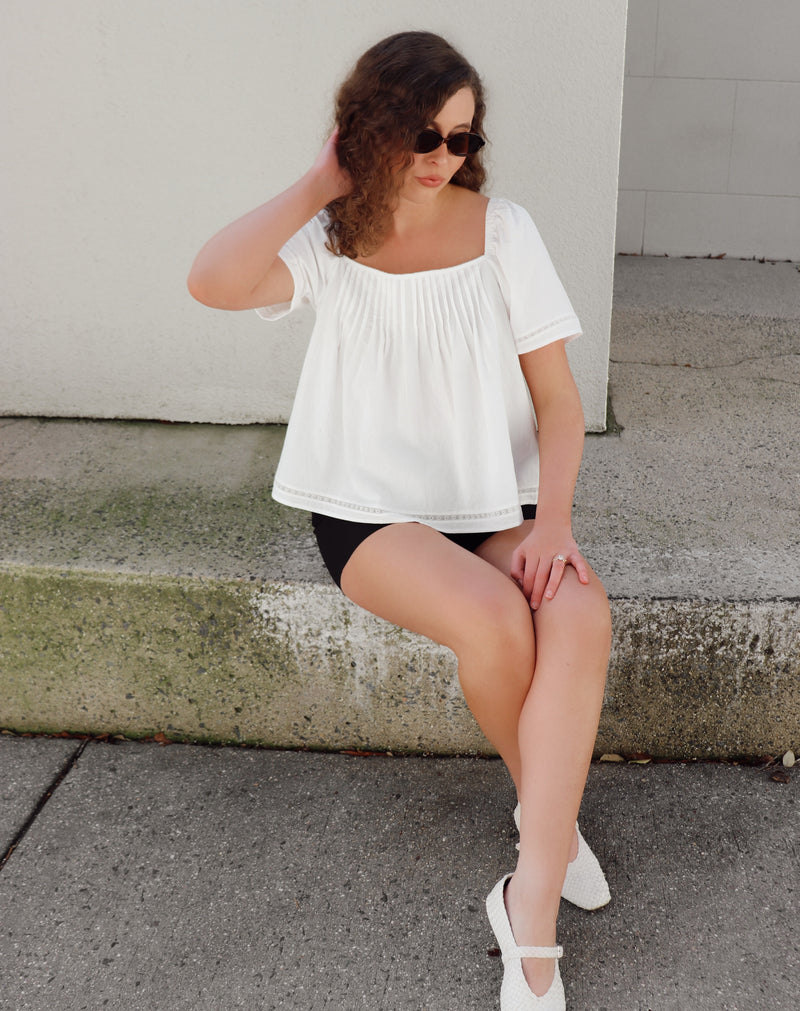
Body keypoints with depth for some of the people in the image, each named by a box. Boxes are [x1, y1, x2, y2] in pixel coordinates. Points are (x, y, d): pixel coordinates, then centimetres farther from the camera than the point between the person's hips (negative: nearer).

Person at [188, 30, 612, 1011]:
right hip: (372, 511, -2)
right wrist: (321, 185, -13)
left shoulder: (501, 229, 2)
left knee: (580, 615, -29)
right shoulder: (331, 238, -2)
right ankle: (551, 818, 0)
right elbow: (213, 281, -26)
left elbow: (558, 398, 1)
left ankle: (531, 912, -21)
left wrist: (553, 520, -15)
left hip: (495, 502, 2)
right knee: (492, 620, -31)